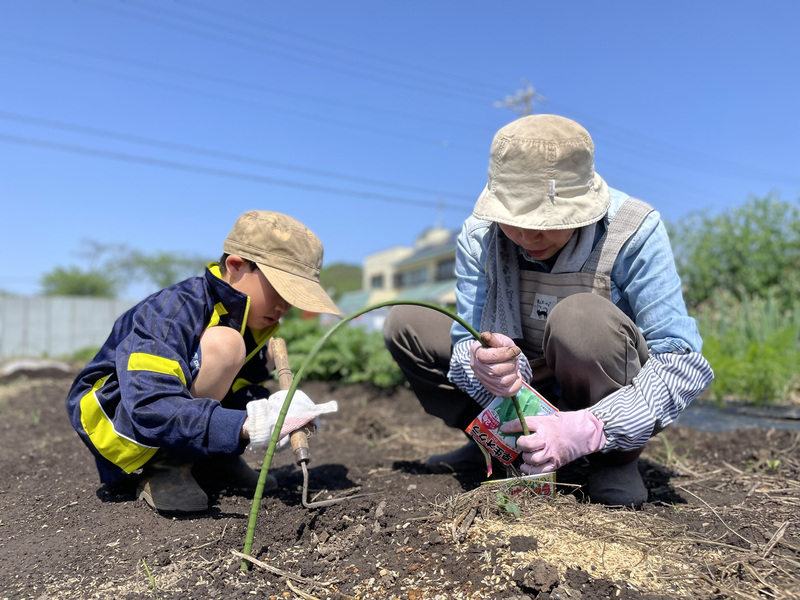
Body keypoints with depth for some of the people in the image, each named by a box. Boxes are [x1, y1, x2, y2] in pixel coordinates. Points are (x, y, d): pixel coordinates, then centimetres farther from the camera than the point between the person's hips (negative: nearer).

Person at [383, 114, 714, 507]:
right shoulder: (478, 237, -14)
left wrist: (592, 429, -39)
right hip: (529, 391, 4)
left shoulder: (633, 233, -23)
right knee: (405, 324, -8)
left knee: (583, 315, -37)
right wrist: (485, 366, -40)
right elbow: (467, 341, -14)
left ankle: (616, 459, -10)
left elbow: (683, 361, -26)